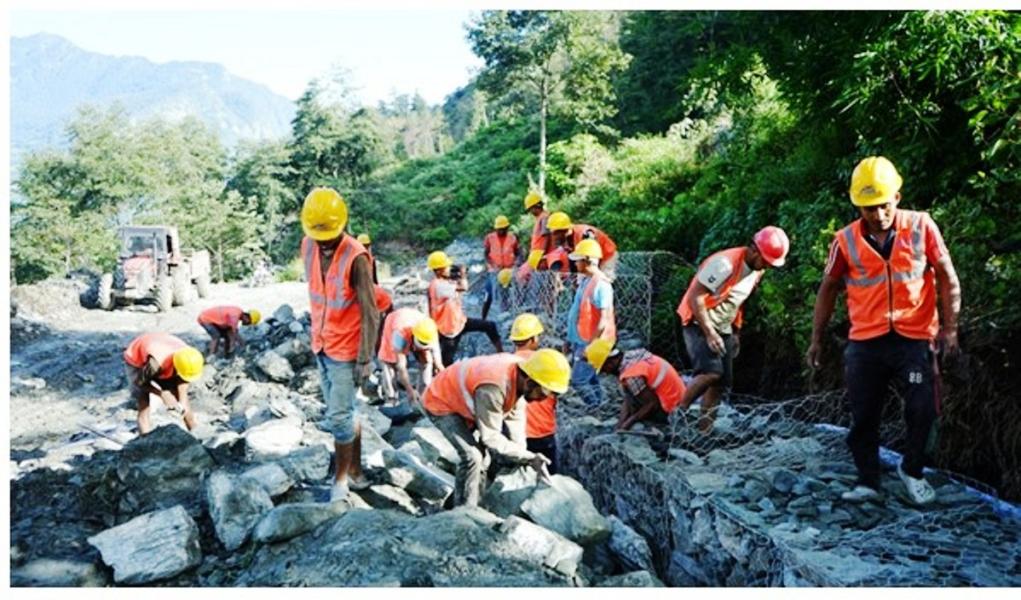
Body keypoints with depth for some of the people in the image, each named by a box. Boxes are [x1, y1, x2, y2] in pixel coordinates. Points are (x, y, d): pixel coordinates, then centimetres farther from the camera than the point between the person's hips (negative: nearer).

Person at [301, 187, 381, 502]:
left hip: (345, 349, -7)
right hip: (321, 345, 7)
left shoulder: (355, 257, -22)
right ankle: (356, 472, 29)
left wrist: (365, 359, -18)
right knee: (344, 411, 16)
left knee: (339, 416, -1)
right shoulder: (308, 246, -1)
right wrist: (316, 333, 16)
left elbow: (369, 313, -19)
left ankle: (342, 478, 17)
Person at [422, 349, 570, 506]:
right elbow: (490, 437, -30)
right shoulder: (493, 388, -40)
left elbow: (514, 419, -8)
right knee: (472, 456, -18)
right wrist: (529, 458, -29)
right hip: (441, 404, -8)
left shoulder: (520, 376, -16)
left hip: (463, 401, 8)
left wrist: (522, 459, -12)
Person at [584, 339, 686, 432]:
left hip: (668, 412, -9)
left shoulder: (631, 375, -25)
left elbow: (652, 403, -22)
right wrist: (620, 425, -1)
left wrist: (628, 423, -15)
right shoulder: (631, 355, 3)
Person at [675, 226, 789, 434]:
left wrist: (736, 332, 18)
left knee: (722, 382, 3)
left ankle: (702, 429, 10)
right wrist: (709, 333, -23)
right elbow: (695, 297, -22)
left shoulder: (757, 271, 5)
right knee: (712, 372, -25)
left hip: (723, 329, 8)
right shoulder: (725, 263, -22)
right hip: (700, 325, -8)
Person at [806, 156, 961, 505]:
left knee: (923, 411, -5)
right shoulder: (847, 240, -1)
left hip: (915, 337, -1)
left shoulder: (921, 226, -3)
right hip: (865, 342, 1)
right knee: (863, 417, 6)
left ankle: (911, 470, 21)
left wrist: (950, 327, -3)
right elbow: (828, 288, 8)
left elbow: (947, 278, 3)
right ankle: (867, 481, 22)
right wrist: (816, 339, 8)